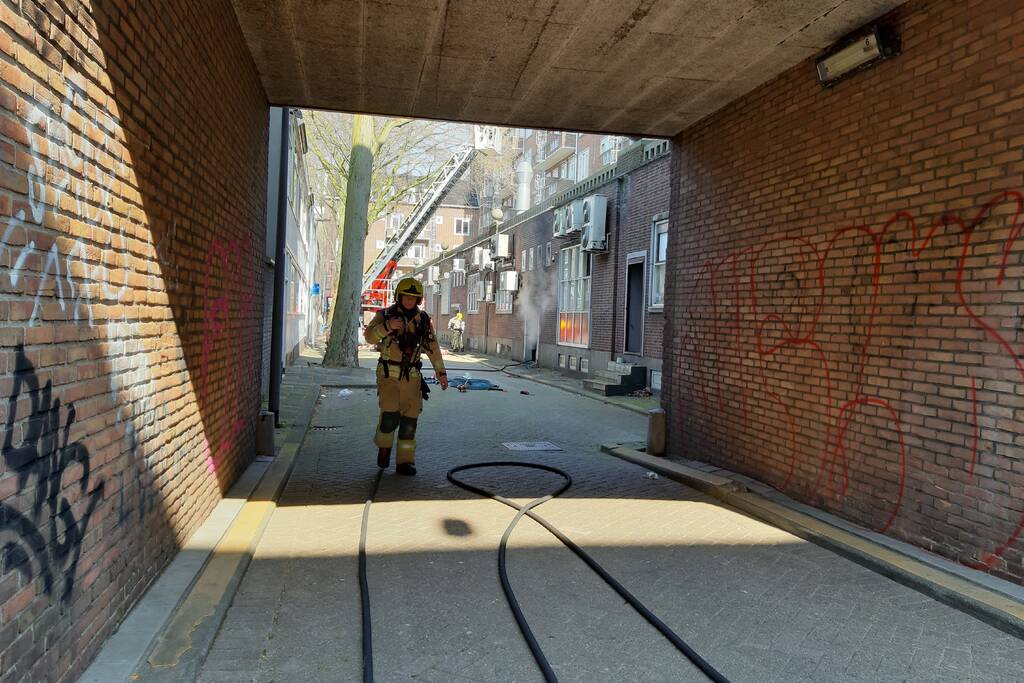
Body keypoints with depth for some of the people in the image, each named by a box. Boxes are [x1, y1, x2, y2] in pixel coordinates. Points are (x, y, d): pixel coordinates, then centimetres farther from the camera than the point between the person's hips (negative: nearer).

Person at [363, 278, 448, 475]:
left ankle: (405, 461, 12)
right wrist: (387, 326, -30)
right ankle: (384, 447, 13)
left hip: (412, 377, 3)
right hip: (388, 375, -3)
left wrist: (441, 372, 14)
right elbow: (369, 336, -14)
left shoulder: (423, 319, 7)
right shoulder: (385, 315, -2)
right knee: (390, 415, -15)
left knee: (410, 419, 2)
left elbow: (433, 347, 14)